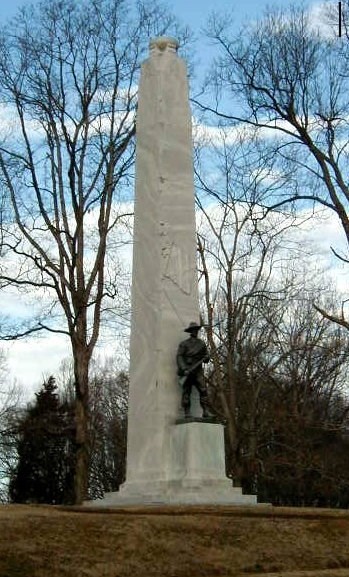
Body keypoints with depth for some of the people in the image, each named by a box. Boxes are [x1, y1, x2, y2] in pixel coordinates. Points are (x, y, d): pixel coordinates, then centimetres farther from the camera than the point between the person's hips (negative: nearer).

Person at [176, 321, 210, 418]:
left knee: (203, 390, -12)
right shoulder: (184, 344, 4)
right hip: (187, 371, -2)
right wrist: (184, 369, -19)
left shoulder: (201, 343, 15)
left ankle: (205, 411, -14)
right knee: (186, 392, -3)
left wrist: (206, 358, -8)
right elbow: (179, 357, -5)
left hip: (198, 371, 2)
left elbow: (206, 356, 18)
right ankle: (187, 413, -2)